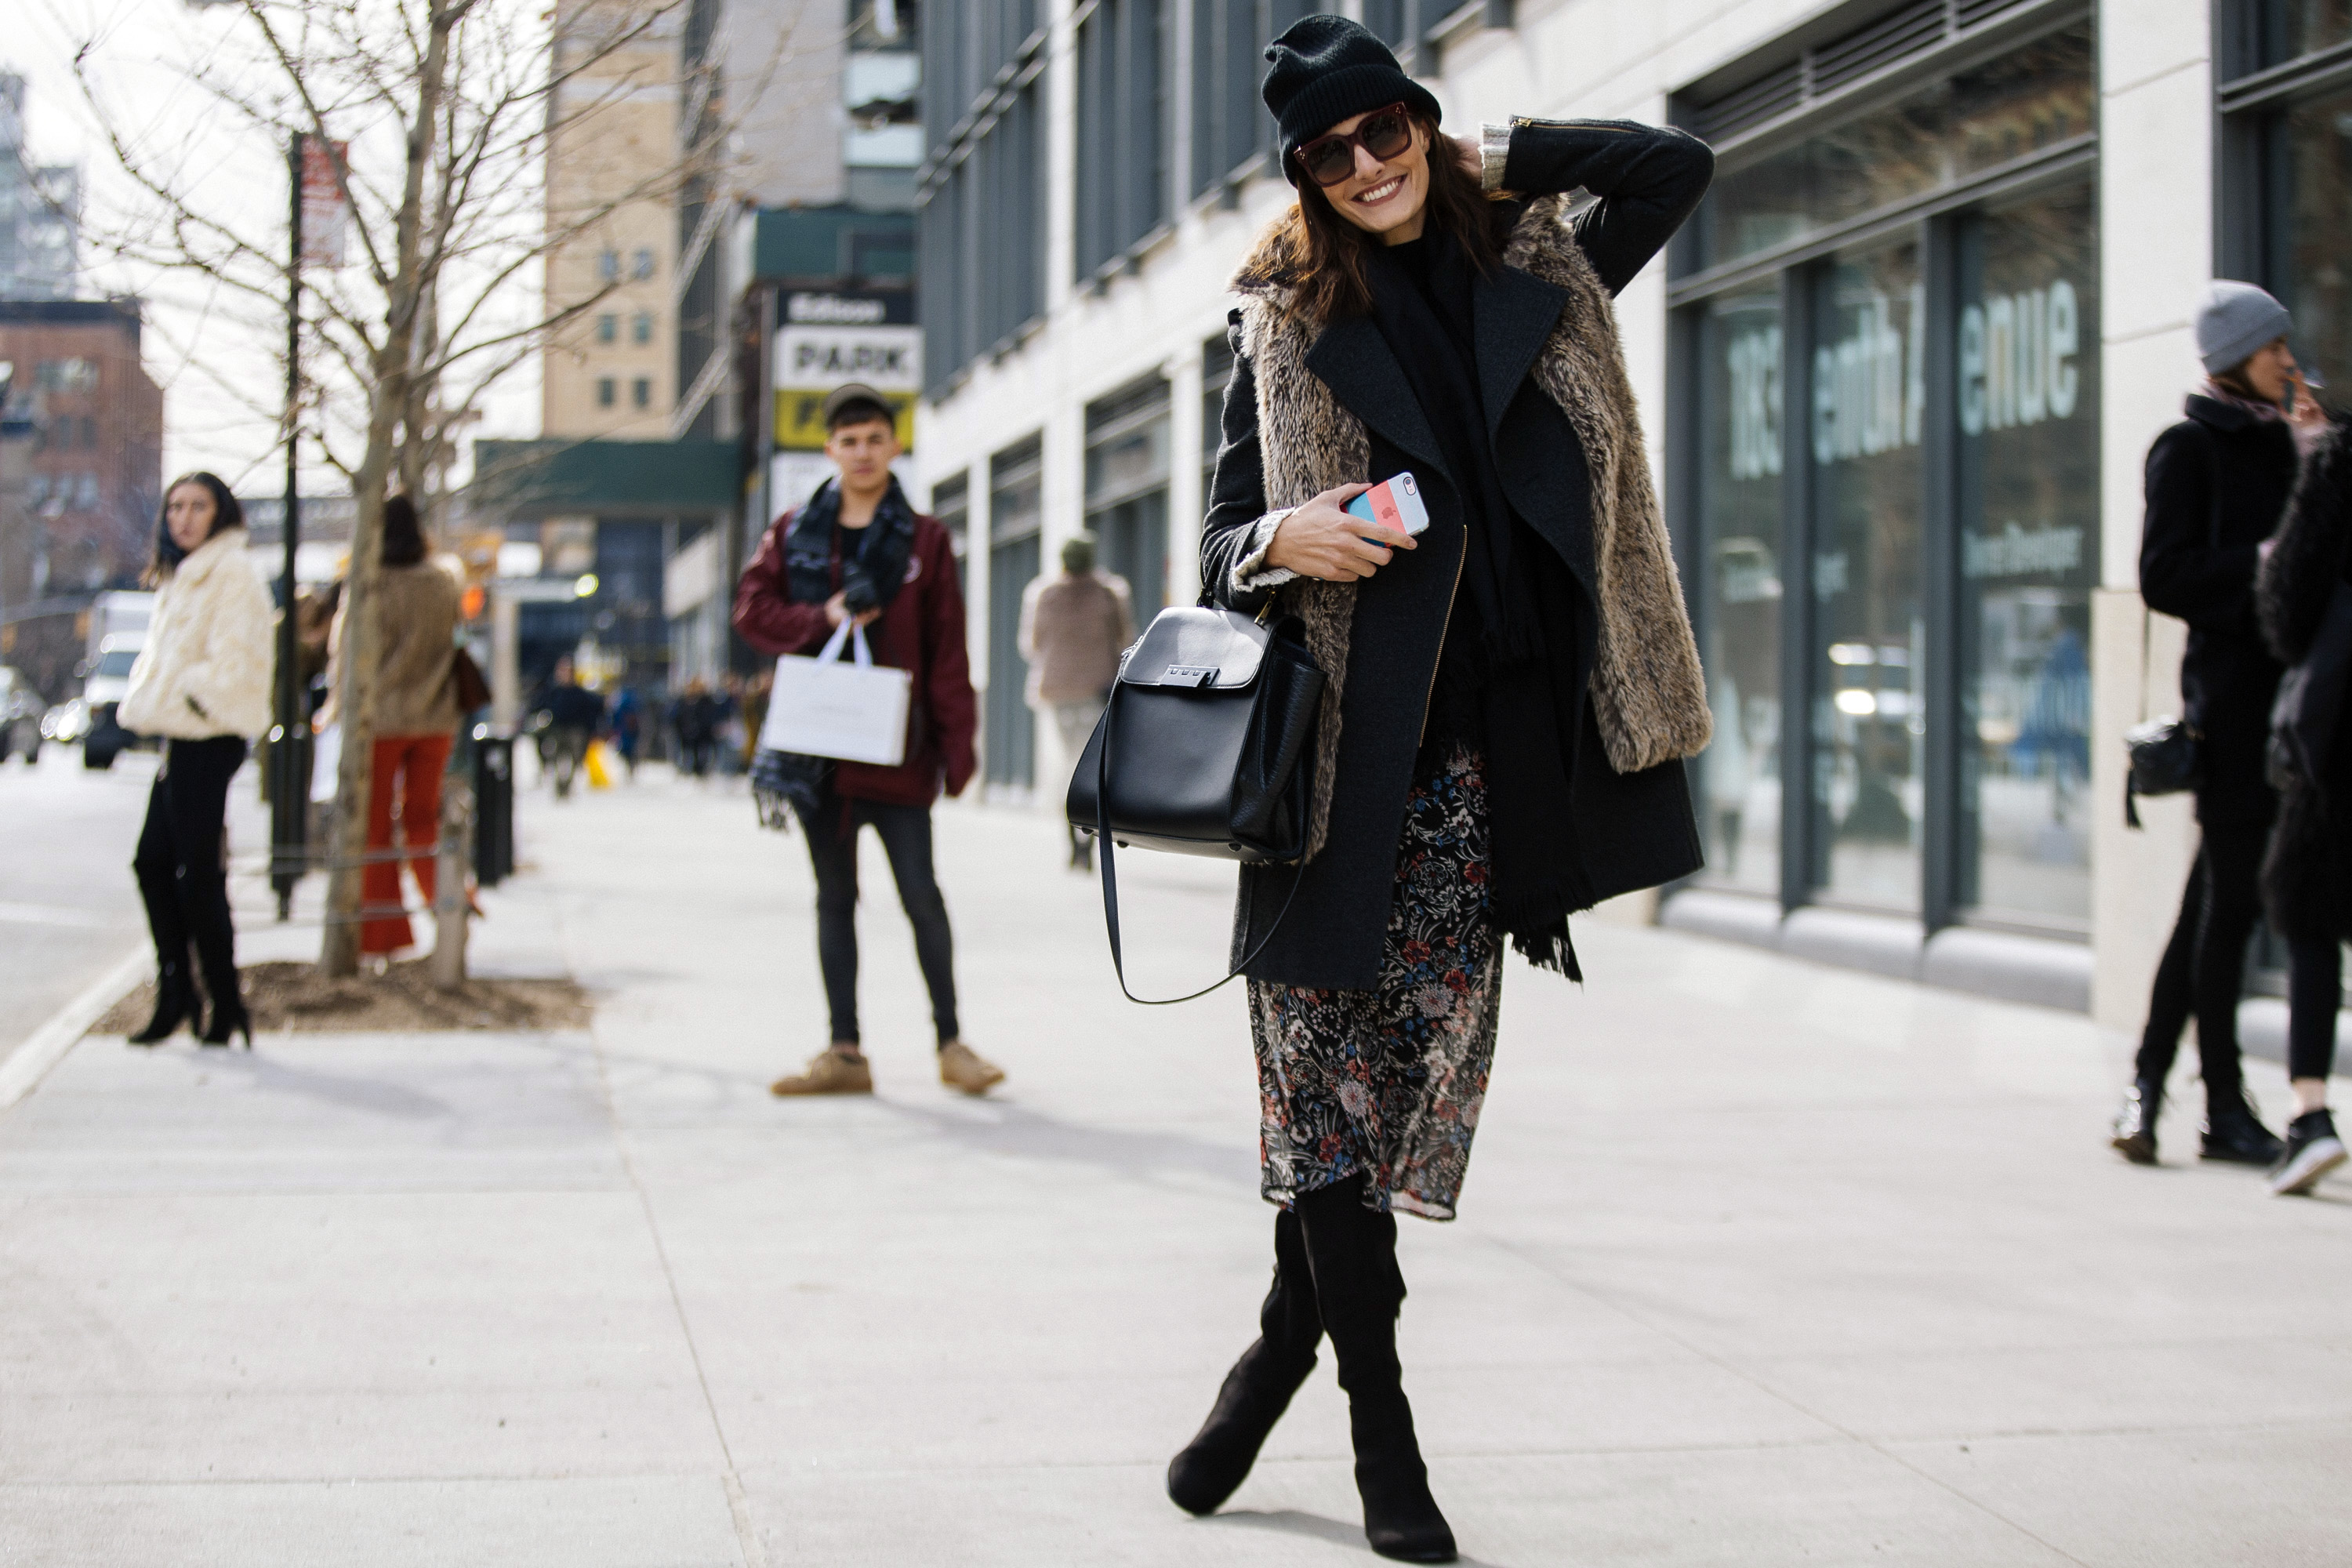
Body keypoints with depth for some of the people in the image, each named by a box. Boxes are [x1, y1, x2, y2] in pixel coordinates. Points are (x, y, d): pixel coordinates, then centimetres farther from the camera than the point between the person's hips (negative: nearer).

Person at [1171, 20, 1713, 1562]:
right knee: (1328, 1077, -3)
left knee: (1411, 1078, 2)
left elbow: (1679, 164, 10)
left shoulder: (1537, 275, 13)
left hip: (1483, 762, 2)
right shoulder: (1287, 327, 8)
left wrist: (1500, 154, 9)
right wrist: (1287, 537, -15)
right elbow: (1222, 544, 8)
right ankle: (1384, 1440, 7)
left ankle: (1282, 1355, 19)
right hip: (1344, 753, -1)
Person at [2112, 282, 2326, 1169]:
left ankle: (2148, 1088, 14)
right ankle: (2225, 1107, 3)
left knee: (2217, 898, 9)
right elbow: (2165, 577, -11)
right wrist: (2261, 564, -19)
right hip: (2230, 688, -8)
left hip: (2285, 687, 8)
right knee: (2229, 899, -4)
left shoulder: (2278, 440, 18)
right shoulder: (2191, 447, -4)